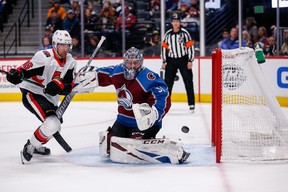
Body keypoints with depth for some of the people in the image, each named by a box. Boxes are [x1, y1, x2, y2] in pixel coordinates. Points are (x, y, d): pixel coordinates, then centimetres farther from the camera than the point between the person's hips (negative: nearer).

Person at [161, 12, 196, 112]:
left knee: (188, 81, -1)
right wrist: (164, 62, 4)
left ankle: (191, 104, 4)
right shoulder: (168, 34, 4)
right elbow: (164, 47, 8)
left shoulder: (184, 33, -5)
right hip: (171, 60, 3)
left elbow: (190, 46, -6)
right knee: (168, 82, 1)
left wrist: (190, 61, -9)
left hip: (183, 60, -3)